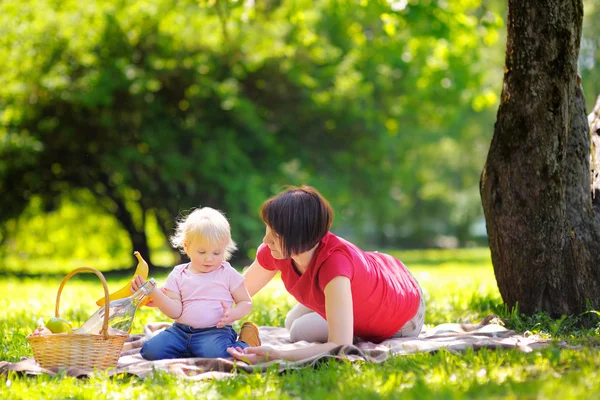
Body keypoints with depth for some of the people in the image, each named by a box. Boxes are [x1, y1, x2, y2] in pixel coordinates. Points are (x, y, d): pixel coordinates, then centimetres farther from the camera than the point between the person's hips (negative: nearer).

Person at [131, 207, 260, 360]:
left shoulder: (228, 274, 4)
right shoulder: (178, 275, 8)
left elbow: (246, 303, 8)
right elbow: (175, 311, 1)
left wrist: (233, 314, -15)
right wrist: (153, 293, -14)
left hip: (216, 331, -3)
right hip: (181, 330, 3)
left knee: (215, 353, -37)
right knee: (151, 350, -19)